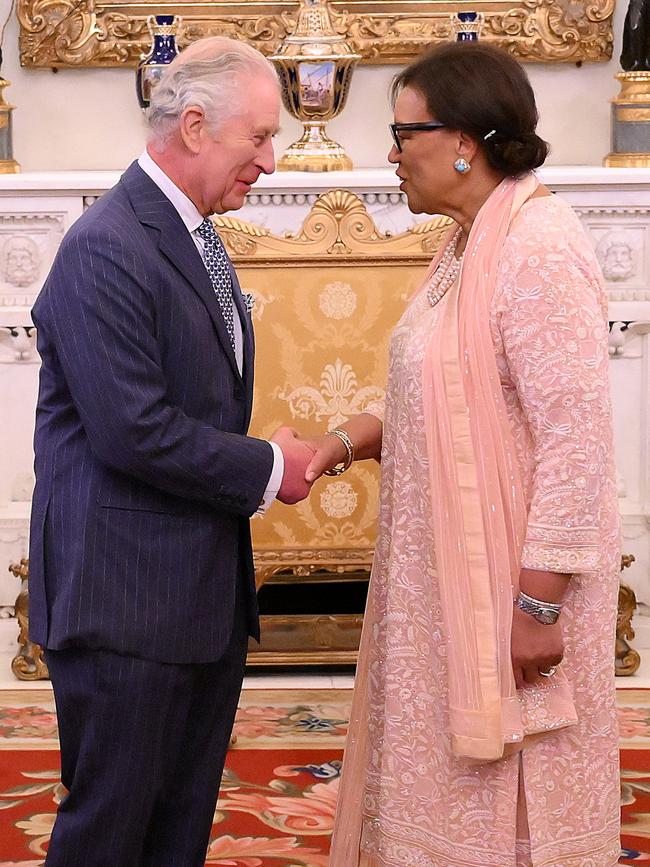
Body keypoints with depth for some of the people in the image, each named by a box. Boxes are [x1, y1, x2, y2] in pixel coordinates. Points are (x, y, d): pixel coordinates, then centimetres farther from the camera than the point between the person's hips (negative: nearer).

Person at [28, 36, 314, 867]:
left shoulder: (193, 239, 13)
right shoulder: (106, 248, -18)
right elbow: (135, 433, -23)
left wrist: (265, 460, 5)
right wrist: (268, 469, -12)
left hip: (206, 589, 9)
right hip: (126, 598, -9)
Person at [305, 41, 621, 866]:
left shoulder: (539, 249, -20)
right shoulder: (465, 245, 9)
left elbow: (577, 438, -23)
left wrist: (538, 603, -22)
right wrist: (359, 437, 3)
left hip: (512, 580, -9)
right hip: (448, 575, 9)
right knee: (449, 780, 19)